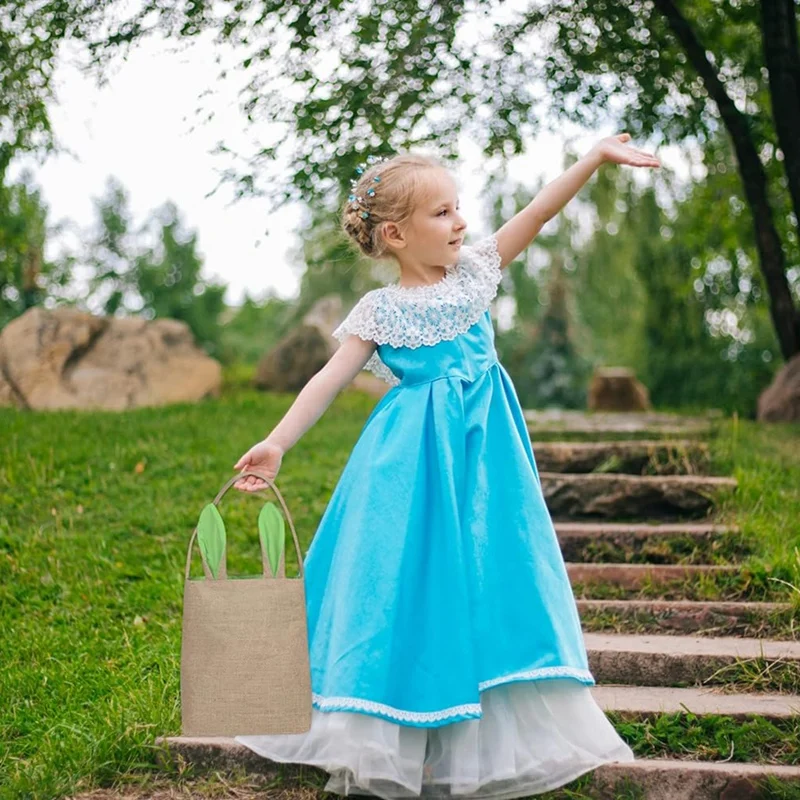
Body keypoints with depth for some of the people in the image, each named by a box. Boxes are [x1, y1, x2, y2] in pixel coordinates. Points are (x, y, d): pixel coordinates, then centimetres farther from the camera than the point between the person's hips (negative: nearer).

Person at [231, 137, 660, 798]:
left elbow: (536, 215, 6)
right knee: (411, 583, -3)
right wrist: (277, 443, -14)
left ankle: (477, 736, 13)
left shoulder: (473, 272, 10)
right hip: (415, 459, -3)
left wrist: (597, 155, -1)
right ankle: (388, 741, 9)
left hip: (483, 449, 4)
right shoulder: (380, 311, 1)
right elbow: (331, 379, -4)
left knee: (489, 574, 3)